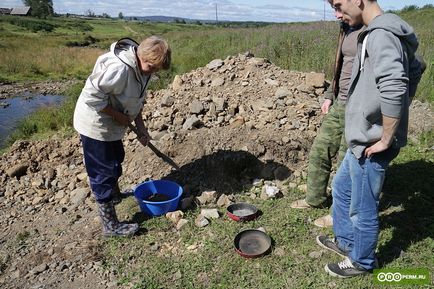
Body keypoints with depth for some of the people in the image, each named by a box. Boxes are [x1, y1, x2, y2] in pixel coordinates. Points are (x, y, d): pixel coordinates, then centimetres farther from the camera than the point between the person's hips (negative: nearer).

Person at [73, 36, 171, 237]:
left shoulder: (141, 67, -2)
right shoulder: (119, 68, -33)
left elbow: (137, 100, 8)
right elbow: (92, 95, -31)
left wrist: (140, 126, 2)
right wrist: (118, 115, -24)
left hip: (112, 125, 9)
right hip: (95, 126, -9)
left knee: (116, 160, 28)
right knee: (103, 174, -1)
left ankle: (115, 192, 54)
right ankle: (110, 225, 12)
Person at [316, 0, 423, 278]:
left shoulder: (381, 35, -21)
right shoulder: (386, 33, 10)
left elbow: (394, 89, -35)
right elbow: (415, 68, 24)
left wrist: (386, 139, -23)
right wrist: (400, 113, 18)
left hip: (370, 144, -10)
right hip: (363, 139, 10)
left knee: (362, 209, 9)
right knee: (341, 188, 24)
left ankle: (361, 261, 32)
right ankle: (345, 241, 44)